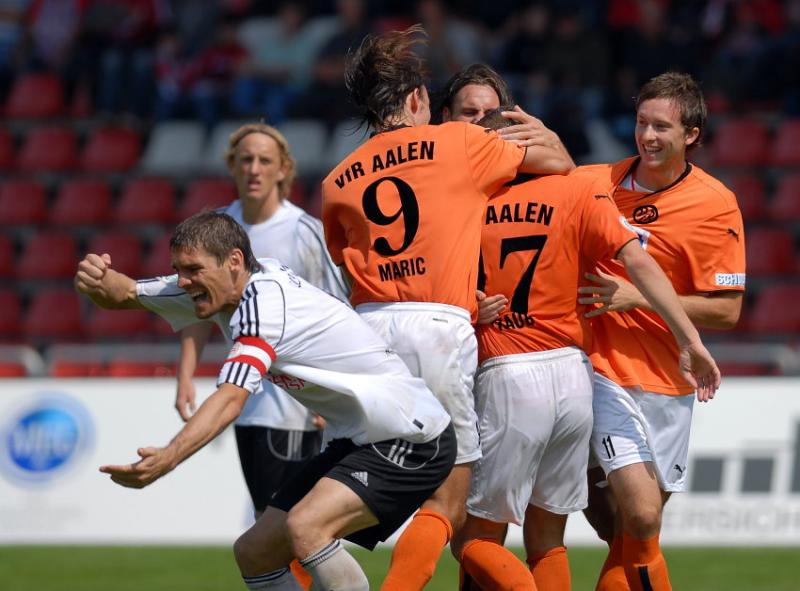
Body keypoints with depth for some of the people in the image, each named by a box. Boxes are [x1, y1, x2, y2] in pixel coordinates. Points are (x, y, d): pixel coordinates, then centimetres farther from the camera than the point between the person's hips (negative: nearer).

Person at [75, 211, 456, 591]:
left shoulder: (262, 300, -23)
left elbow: (230, 399, -36)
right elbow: (123, 295, 7)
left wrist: (167, 458, -50)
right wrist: (96, 280, -18)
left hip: (409, 441, -10)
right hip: (356, 441, 10)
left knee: (304, 528, -32)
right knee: (253, 553, 5)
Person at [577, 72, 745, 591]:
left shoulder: (716, 206, -5)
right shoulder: (601, 181, 0)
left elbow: (726, 310, -7)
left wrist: (639, 298, -15)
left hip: (666, 382, 1)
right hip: (602, 369, -1)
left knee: (642, 523, 8)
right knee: (640, 515, -17)